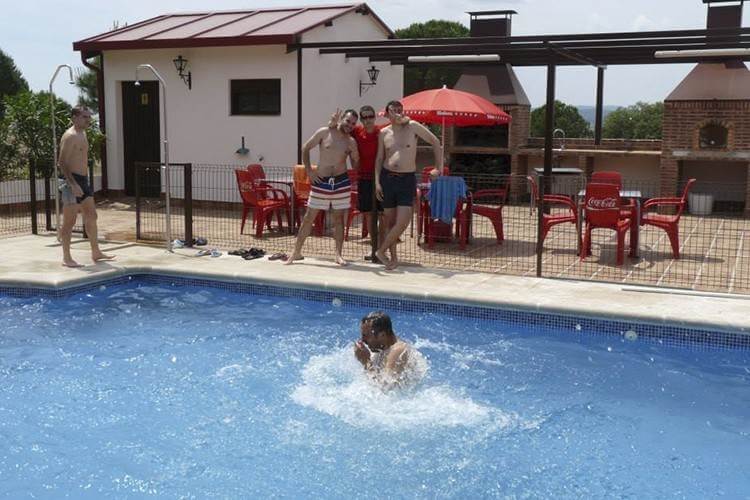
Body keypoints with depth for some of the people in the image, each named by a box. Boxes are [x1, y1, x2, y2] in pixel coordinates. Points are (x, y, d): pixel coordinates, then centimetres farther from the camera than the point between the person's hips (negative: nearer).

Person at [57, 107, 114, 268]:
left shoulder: (82, 134, 15)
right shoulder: (70, 136, -14)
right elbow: (62, 163, -20)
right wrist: (73, 184, -26)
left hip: (83, 180, 10)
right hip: (71, 181, -10)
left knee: (91, 216, 13)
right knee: (69, 221, -4)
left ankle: (96, 252, 22)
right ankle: (66, 258, 3)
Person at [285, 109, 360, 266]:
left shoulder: (351, 142, 4)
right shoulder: (324, 132, -2)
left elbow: (355, 161, 16)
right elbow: (305, 148, 3)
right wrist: (309, 171, -2)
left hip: (341, 182, 2)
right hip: (320, 182, -2)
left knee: (339, 218, 5)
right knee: (309, 216, 3)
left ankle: (339, 255, 11)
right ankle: (297, 251, 12)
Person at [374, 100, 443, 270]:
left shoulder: (412, 126, -1)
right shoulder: (384, 133, 6)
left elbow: (435, 142, 5)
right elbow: (379, 159, 11)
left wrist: (439, 166, -1)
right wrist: (377, 182, 1)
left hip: (408, 179, -2)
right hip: (387, 178, 2)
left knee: (402, 222, -11)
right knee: (390, 221, 6)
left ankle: (381, 251, 6)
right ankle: (393, 257, 20)